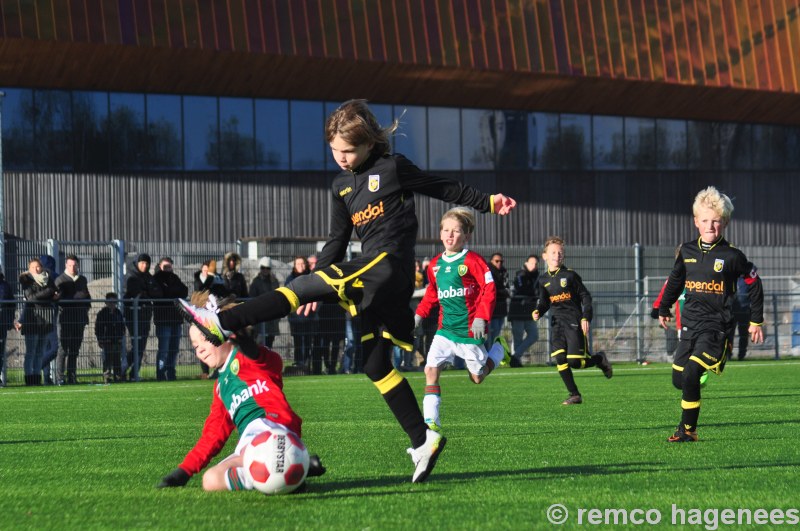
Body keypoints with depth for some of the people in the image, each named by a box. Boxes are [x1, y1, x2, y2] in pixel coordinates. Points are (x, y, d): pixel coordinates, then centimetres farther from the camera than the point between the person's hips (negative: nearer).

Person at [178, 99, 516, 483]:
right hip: (374, 282, 9)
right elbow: (337, 242, 21)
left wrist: (488, 202, 7)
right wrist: (314, 287, 12)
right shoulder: (342, 186, 20)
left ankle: (223, 324, -27)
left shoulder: (393, 168, 1)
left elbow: (445, 189, 9)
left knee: (303, 286, -20)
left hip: (390, 263, -9)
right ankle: (423, 442, 6)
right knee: (375, 365, 5)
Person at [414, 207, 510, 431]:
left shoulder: (472, 261, -11)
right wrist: (419, 313, 11)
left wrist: (482, 318, -20)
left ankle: (499, 349, 39)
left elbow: (489, 289, -12)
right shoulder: (435, 265, 7)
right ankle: (431, 422, -13)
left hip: (470, 330, -4)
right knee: (431, 369, -14)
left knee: (478, 377, 10)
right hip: (445, 330, 4)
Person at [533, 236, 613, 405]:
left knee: (575, 361, -12)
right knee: (560, 359, -10)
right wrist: (538, 312, -3)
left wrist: (586, 317, -12)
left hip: (574, 322, -4)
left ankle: (599, 359, 19)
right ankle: (575, 395, -1)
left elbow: (586, 296, -1)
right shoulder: (543, 279, 9)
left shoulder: (570, 275, -4)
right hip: (557, 323, 4)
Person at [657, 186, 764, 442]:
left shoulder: (732, 256, -7)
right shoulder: (686, 252, 5)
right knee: (678, 380, 3)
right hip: (690, 322, 5)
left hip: (718, 325, -5)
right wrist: (663, 309, 28)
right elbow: (674, 281, 23)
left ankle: (688, 430, -9)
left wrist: (756, 320, 8)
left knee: (690, 375, -20)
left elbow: (754, 284, 5)